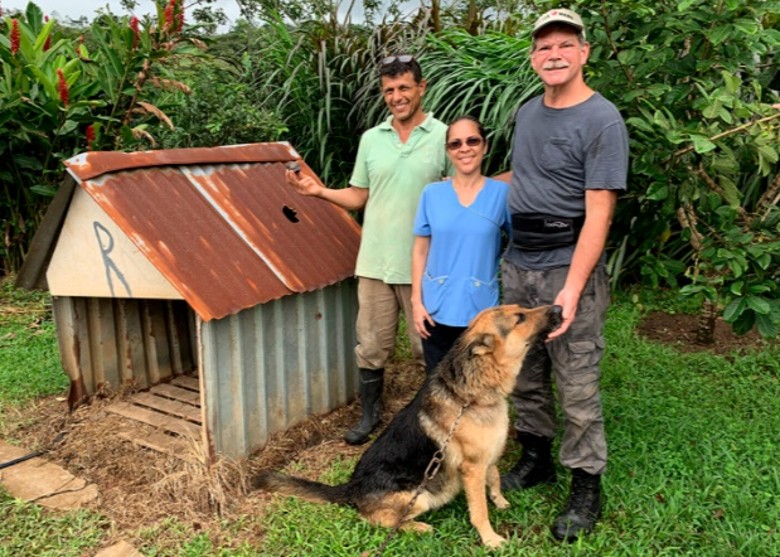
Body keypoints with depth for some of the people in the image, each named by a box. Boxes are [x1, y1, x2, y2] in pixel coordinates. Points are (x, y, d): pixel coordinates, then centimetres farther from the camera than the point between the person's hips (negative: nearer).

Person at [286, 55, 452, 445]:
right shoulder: (371, 139, 8)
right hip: (375, 262, 3)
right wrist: (320, 192, -4)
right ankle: (369, 414, 30)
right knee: (371, 346, 12)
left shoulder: (443, 137, -3)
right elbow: (358, 197, 11)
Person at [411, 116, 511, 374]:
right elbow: (420, 250, 4)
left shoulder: (502, 193, -5)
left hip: (482, 310, -1)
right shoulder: (432, 194, -1)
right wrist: (416, 301, 0)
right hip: (437, 309, 1)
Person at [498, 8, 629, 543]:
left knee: (577, 386, 1)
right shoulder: (528, 111, 10)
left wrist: (572, 290, -22)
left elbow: (598, 214, -17)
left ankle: (586, 487, 19)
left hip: (567, 270, -7)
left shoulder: (602, 121, -12)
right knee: (524, 373, 16)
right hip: (516, 264, 7)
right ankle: (536, 457, 35)